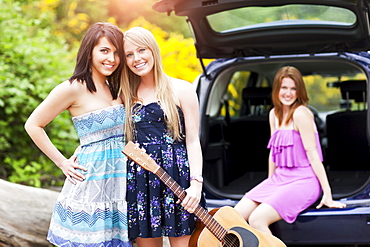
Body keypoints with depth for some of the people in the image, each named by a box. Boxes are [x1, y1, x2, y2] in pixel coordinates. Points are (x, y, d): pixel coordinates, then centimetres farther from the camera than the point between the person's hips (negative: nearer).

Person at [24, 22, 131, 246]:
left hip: (121, 183, 6)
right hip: (91, 182, -6)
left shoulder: (116, 89, 11)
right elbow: (33, 125, -6)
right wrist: (62, 162, -5)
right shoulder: (74, 88, -9)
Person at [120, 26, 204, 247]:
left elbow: (192, 141, -1)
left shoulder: (181, 89, 3)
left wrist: (196, 183, -12)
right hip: (140, 181, 4)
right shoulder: (127, 96, 14)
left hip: (177, 177, -4)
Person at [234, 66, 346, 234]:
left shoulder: (300, 114, -13)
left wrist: (327, 195, -18)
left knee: (257, 220, -26)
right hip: (279, 178, 8)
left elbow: (313, 154, -16)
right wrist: (270, 183, 19)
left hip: (303, 181, -8)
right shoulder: (274, 114, 11)